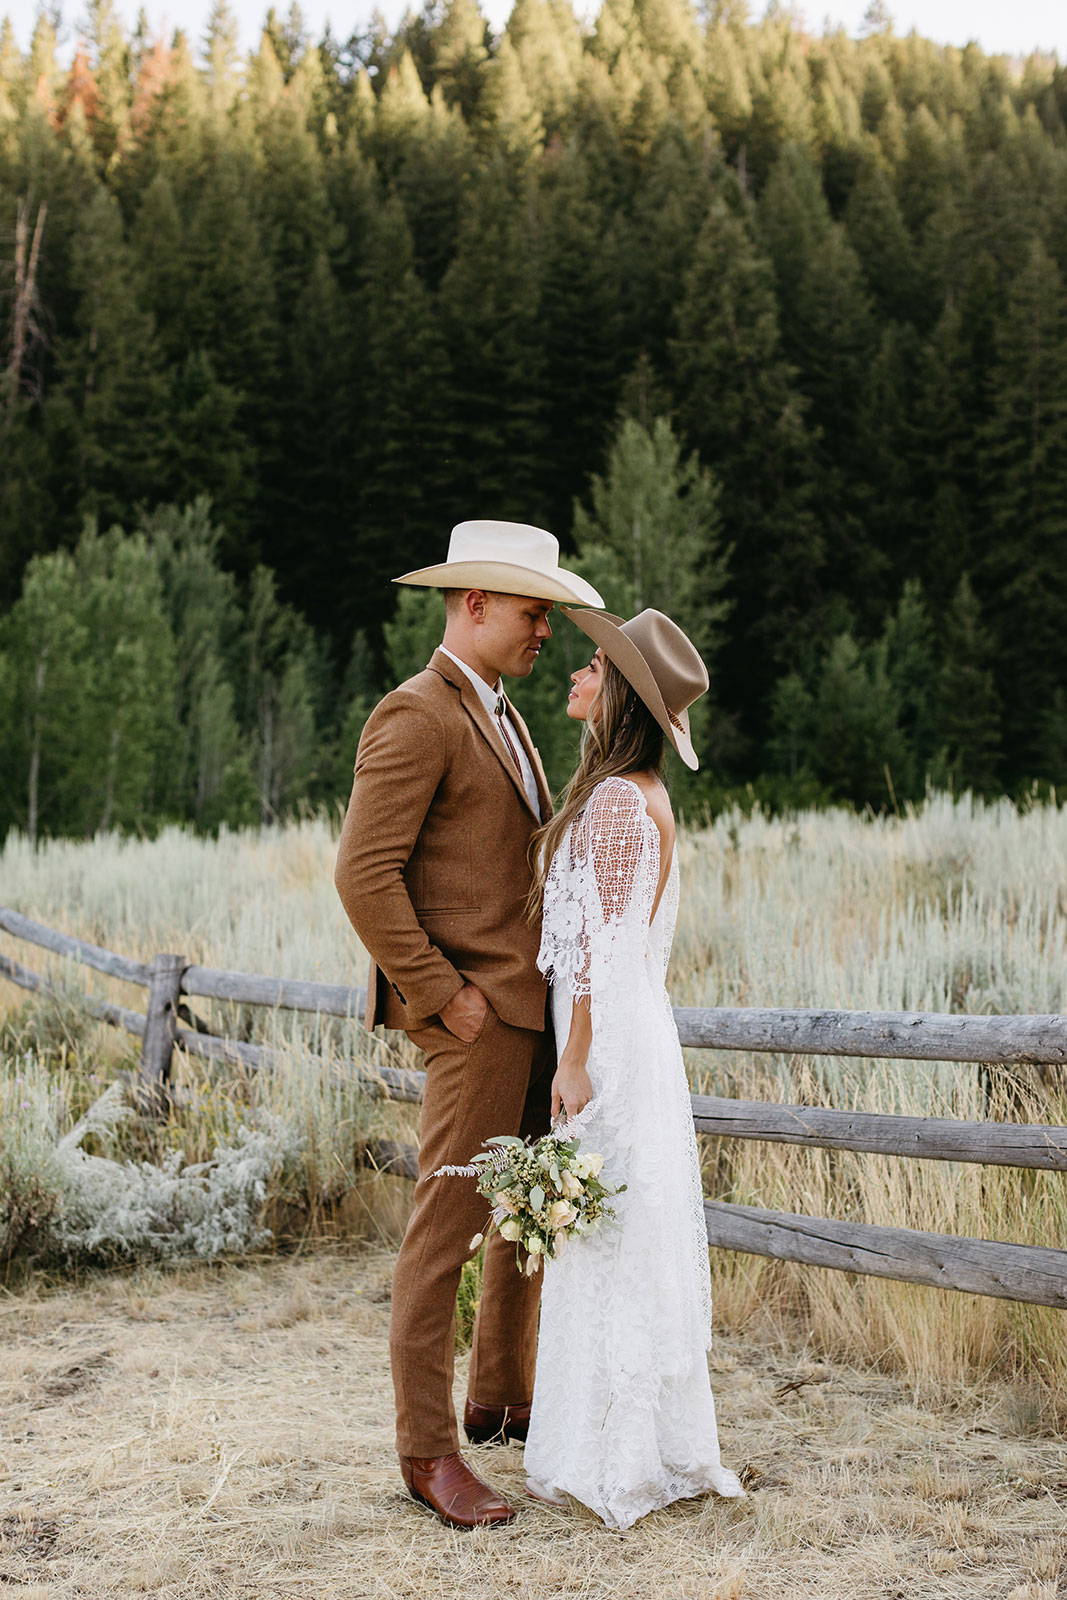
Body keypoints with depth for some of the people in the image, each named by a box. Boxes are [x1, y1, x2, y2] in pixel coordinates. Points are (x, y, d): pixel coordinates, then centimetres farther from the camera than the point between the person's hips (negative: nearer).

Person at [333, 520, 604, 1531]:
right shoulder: (414, 717, -12)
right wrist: (445, 996, -18)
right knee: (445, 1228, -4)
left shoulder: (501, 718, 19)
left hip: (535, 1007, 10)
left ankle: (502, 1398, 32)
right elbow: (364, 876, -19)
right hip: (475, 1015, -10)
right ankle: (427, 1450, 3)